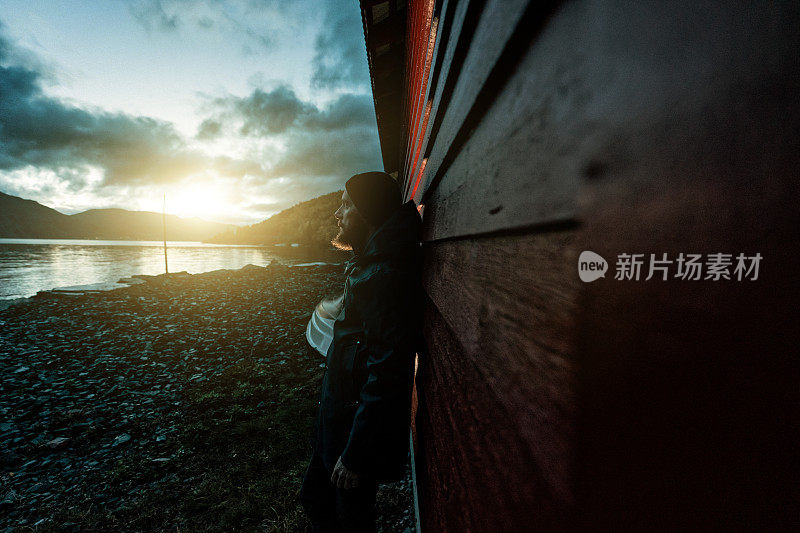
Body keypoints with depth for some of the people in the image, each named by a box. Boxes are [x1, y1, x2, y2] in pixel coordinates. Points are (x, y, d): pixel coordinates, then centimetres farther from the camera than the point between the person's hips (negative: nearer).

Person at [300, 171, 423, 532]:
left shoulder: (384, 276, -28)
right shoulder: (368, 266, 7)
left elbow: (386, 374, -29)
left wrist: (354, 455, -21)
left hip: (361, 429, -9)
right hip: (338, 417, 9)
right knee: (315, 500, 26)